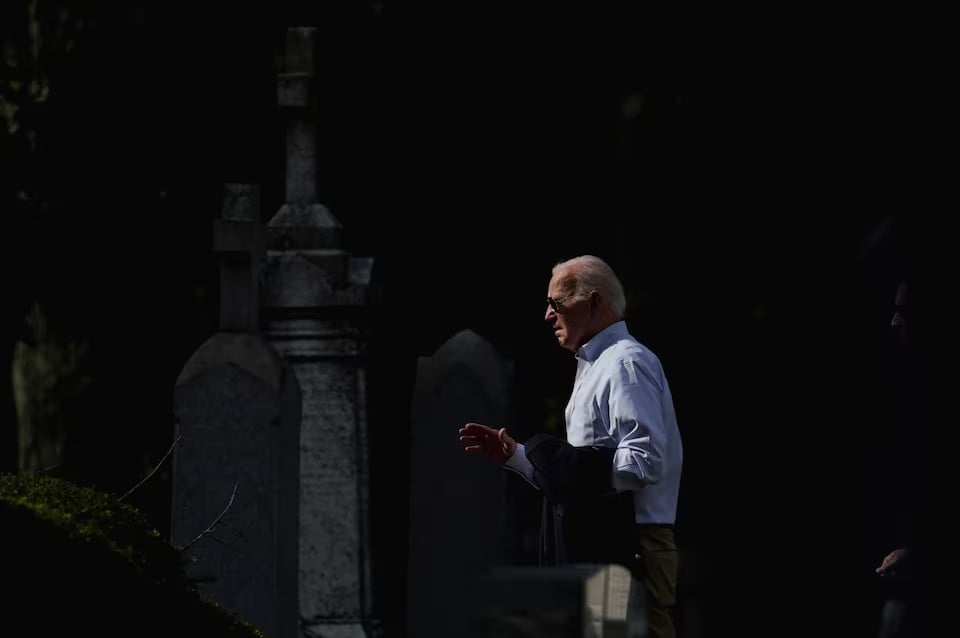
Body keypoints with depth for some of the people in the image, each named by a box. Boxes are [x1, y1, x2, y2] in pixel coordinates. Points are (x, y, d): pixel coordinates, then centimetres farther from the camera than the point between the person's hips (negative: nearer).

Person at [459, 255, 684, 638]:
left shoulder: (627, 364, -12)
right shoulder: (596, 367, 21)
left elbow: (645, 462, -22)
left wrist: (570, 465, -19)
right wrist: (514, 456, 18)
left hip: (628, 552, -11)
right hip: (598, 549, 11)